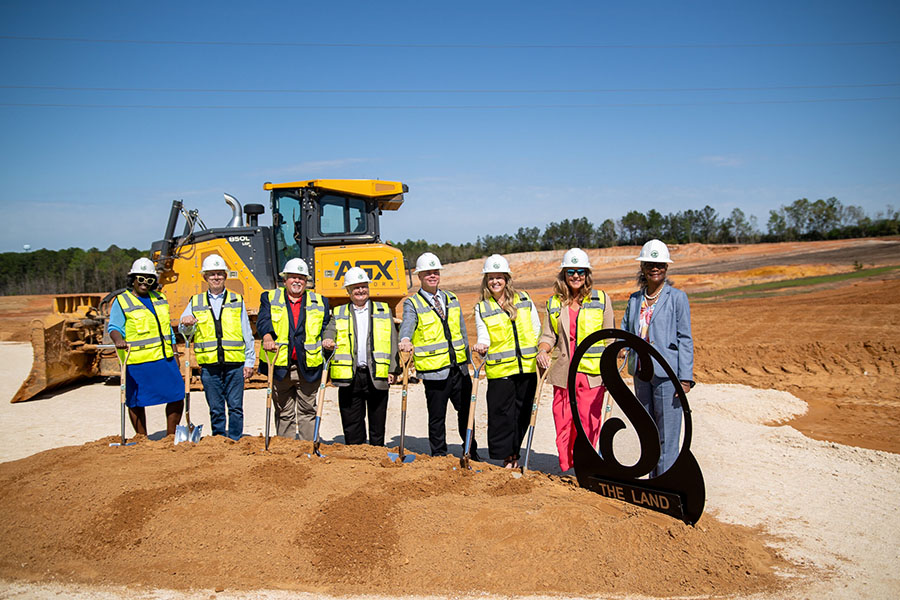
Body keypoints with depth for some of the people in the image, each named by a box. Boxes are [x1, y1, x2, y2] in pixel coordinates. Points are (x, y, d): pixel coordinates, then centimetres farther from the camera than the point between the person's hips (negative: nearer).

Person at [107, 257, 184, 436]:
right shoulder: (122, 301, 0)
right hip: (137, 362, -5)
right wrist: (118, 340, -30)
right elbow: (114, 327, -8)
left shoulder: (159, 299, 16)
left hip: (165, 360, 5)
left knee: (177, 396, 3)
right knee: (136, 402, 2)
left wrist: (174, 353, 17)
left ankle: (171, 436, 17)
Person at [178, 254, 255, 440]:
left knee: (235, 407, -1)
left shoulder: (237, 301, 11)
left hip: (235, 363, -1)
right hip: (209, 364, 1)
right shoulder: (196, 302, 13)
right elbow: (184, 331, 12)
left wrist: (249, 361, 4)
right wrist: (187, 325, -12)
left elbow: (247, 333, 10)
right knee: (216, 409, 6)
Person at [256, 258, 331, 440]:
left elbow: (326, 327, 12)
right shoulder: (270, 298, 10)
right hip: (280, 365, 0)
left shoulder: (319, 301, 14)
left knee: (307, 411, 5)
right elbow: (263, 320, -5)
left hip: (308, 367, 1)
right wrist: (268, 336, -25)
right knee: (284, 413, 7)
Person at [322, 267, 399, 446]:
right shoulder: (339, 314, 14)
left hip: (377, 377, 0)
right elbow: (329, 331, 2)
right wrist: (328, 341, -23)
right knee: (351, 423, 4)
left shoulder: (384, 311, 13)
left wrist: (392, 369, 0)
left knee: (377, 423, 6)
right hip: (349, 377, 0)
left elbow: (393, 341, 9)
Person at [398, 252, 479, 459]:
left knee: (466, 411, 12)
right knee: (437, 416, 3)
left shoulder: (452, 299, 14)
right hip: (434, 370, -4)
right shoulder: (412, 304, -2)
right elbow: (407, 324, -22)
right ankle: (439, 456, 18)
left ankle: (471, 453, 29)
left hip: (459, 367, 5)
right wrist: (405, 340, -43)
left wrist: (467, 357, 14)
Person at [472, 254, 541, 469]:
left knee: (522, 414, 9)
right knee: (501, 415, -2)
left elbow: (537, 330, 13)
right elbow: (484, 338, -3)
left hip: (527, 367, 2)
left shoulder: (524, 299, 8)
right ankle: (506, 459, 11)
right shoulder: (481, 308, 4)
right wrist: (481, 347, -24)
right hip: (499, 370, -2)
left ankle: (514, 453, 26)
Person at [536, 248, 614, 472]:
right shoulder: (554, 303, 10)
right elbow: (548, 335, 14)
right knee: (563, 426, 6)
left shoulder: (601, 299, 4)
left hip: (592, 375, -2)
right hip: (563, 374, 3)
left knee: (588, 426, -2)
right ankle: (566, 471, 21)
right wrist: (542, 351, -8)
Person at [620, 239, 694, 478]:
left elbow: (685, 339, -5)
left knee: (667, 431, -3)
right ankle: (653, 480, 25)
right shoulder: (635, 299, 12)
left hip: (667, 372, -5)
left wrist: (685, 377, -10)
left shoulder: (677, 297, -2)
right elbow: (625, 330, 17)